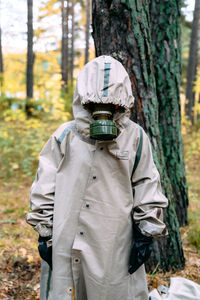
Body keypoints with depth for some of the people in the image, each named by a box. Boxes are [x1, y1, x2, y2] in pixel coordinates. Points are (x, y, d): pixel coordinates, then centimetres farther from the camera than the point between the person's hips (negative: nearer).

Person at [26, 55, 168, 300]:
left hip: (115, 246, 0)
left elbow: (147, 188, 6)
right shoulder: (65, 137, -1)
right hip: (66, 242, 1)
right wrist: (45, 233, 3)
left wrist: (146, 234, 5)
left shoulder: (135, 138, 1)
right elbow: (45, 188, 4)